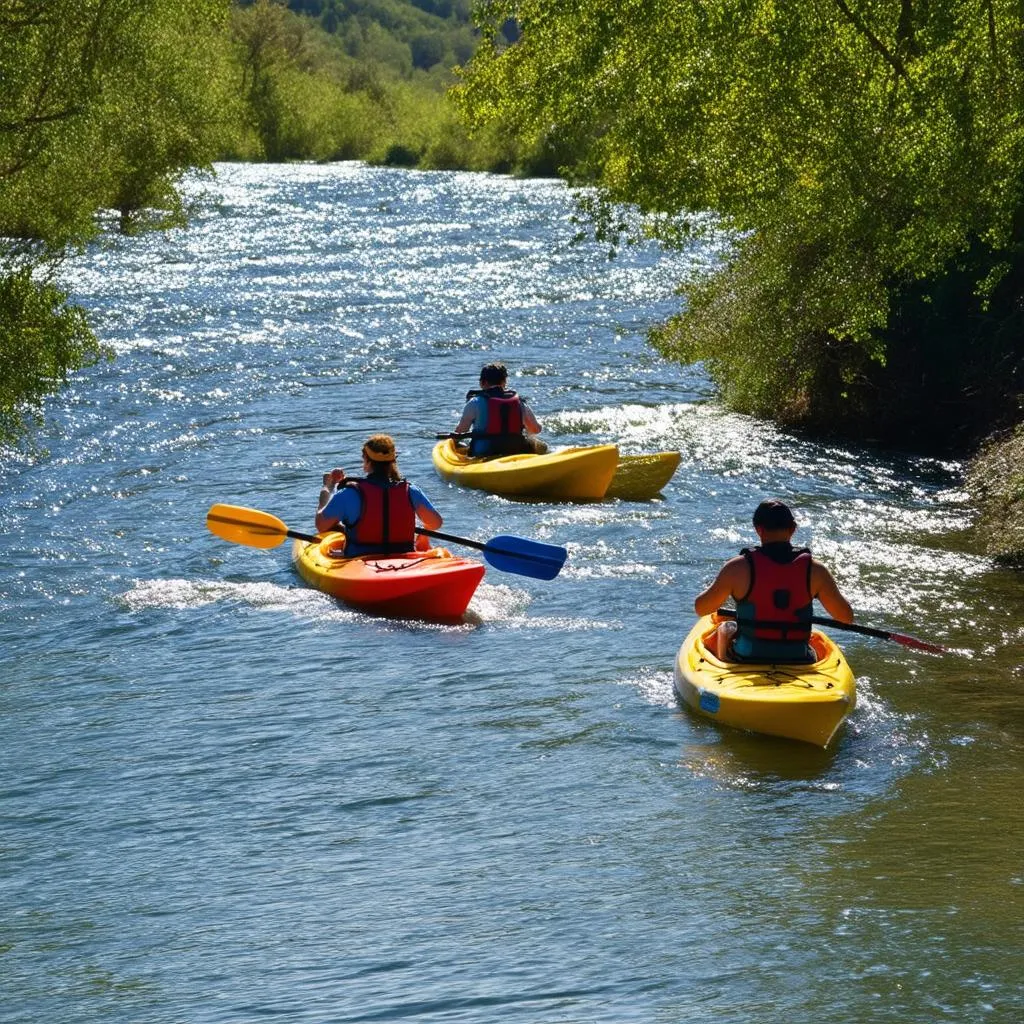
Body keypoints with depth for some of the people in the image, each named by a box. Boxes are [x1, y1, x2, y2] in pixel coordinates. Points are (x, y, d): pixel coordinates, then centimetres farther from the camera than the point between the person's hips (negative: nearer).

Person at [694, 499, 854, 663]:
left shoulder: (738, 567, -12)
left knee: (725, 628, 33)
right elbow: (847, 617, 1)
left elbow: (701, 608, 0)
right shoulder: (813, 569, -8)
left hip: (747, 658, -1)